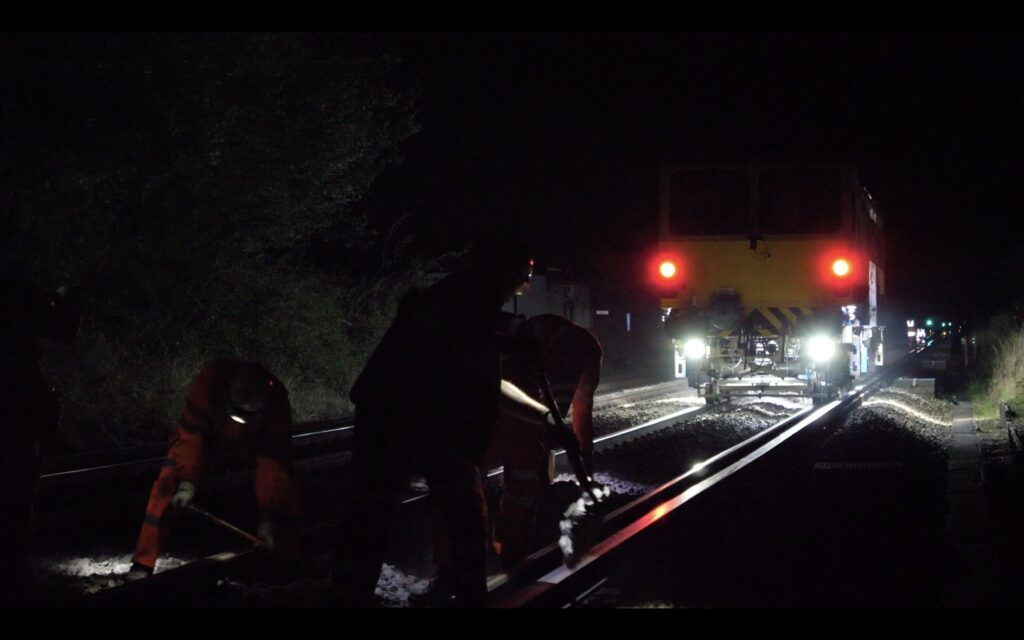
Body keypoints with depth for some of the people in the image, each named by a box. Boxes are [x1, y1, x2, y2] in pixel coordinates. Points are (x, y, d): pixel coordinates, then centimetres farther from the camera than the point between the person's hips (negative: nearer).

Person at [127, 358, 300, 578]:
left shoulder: (276, 401, -35)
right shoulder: (211, 379, -40)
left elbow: (272, 461, -31)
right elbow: (191, 433, -32)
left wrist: (268, 515, -33)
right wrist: (187, 481, -37)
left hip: (252, 443, 1)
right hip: (208, 437, -1)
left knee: (283, 490, -16)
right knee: (168, 484, -20)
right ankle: (142, 564, -16)